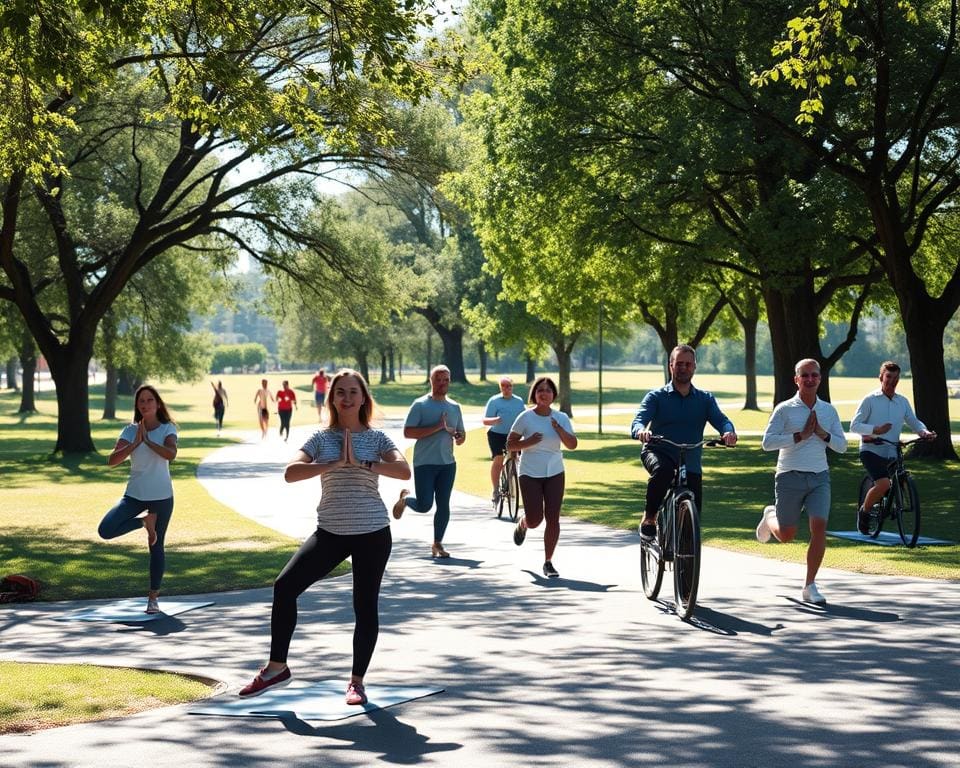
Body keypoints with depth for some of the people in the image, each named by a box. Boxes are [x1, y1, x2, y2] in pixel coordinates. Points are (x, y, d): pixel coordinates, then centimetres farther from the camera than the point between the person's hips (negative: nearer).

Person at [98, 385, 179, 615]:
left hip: (161, 496, -2)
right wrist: (135, 443, -22)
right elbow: (112, 460, -13)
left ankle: (154, 597, 17)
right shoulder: (130, 431, -1)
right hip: (135, 494, 2)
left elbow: (171, 454, -26)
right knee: (105, 530, -18)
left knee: (156, 546, 4)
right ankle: (144, 522, 6)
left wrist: (147, 441, -21)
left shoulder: (167, 429, -5)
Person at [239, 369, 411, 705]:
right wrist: (334, 464, -18)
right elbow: (290, 473, -10)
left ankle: (357, 681, 14)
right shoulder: (321, 438, 5)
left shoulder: (376, 438, 2)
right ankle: (277, 667, 5)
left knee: (366, 606, 1)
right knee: (285, 586, -9)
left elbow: (404, 470, -14)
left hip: (372, 533, -1)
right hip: (330, 532, 2)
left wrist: (360, 463, -20)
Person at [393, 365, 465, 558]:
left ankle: (437, 543, 14)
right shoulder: (420, 405, -6)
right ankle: (405, 499, 25)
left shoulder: (454, 407, 12)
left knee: (443, 506, 4)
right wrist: (437, 427, -19)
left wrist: (459, 438, -4)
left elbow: (461, 433, 22)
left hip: (448, 463, 5)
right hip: (425, 463, -5)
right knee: (424, 505, -8)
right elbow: (408, 432, -14)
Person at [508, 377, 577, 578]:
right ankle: (522, 524, 33)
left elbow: (572, 444, -4)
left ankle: (548, 562, 8)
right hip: (530, 474, -2)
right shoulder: (526, 417, -5)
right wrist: (528, 442, -20)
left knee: (553, 519, -3)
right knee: (534, 520, -6)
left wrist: (558, 428, -18)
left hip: (555, 473, 2)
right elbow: (510, 444, -2)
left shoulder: (561, 418, 2)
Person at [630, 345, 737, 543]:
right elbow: (638, 421, -11)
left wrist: (729, 432, -31)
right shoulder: (656, 397, 4)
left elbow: (720, 419, -7)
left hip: (690, 463, 2)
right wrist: (641, 431, -37)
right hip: (658, 452, -2)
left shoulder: (705, 399, 11)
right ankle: (649, 518, -21)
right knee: (663, 470, -37)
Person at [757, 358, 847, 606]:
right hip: (790, 476, -3)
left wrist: (822, 433, -8)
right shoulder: (785, 409, -4)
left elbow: (841, 446, 9)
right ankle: (770, 517, 44)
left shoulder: (828, 411, 8)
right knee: (787, 535, 6)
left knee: (819, 527, -14)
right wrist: (800, 436, -17)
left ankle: (810, 586, -5)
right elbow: (767, 442, -12)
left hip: (819, 477, 3)